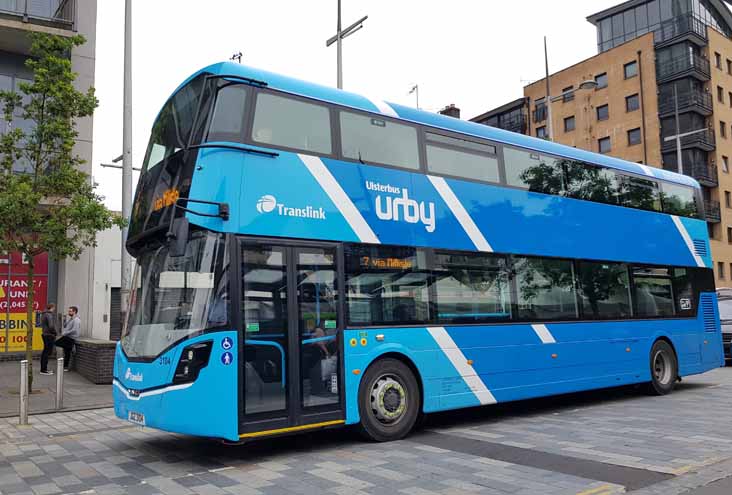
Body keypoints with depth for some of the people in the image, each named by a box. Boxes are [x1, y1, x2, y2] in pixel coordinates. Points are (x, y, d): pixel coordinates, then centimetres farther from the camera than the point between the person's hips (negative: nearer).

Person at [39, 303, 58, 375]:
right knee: (47, 352, -5)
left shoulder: (44, 314, 13)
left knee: (45, 352, 15)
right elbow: (51, 326, -25)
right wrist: (55, 332, -8)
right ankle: (43, 370, -3)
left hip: (44, 334, 10)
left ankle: (43, 369, 23)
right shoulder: (49, 315, -17)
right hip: (49, 335, -10)